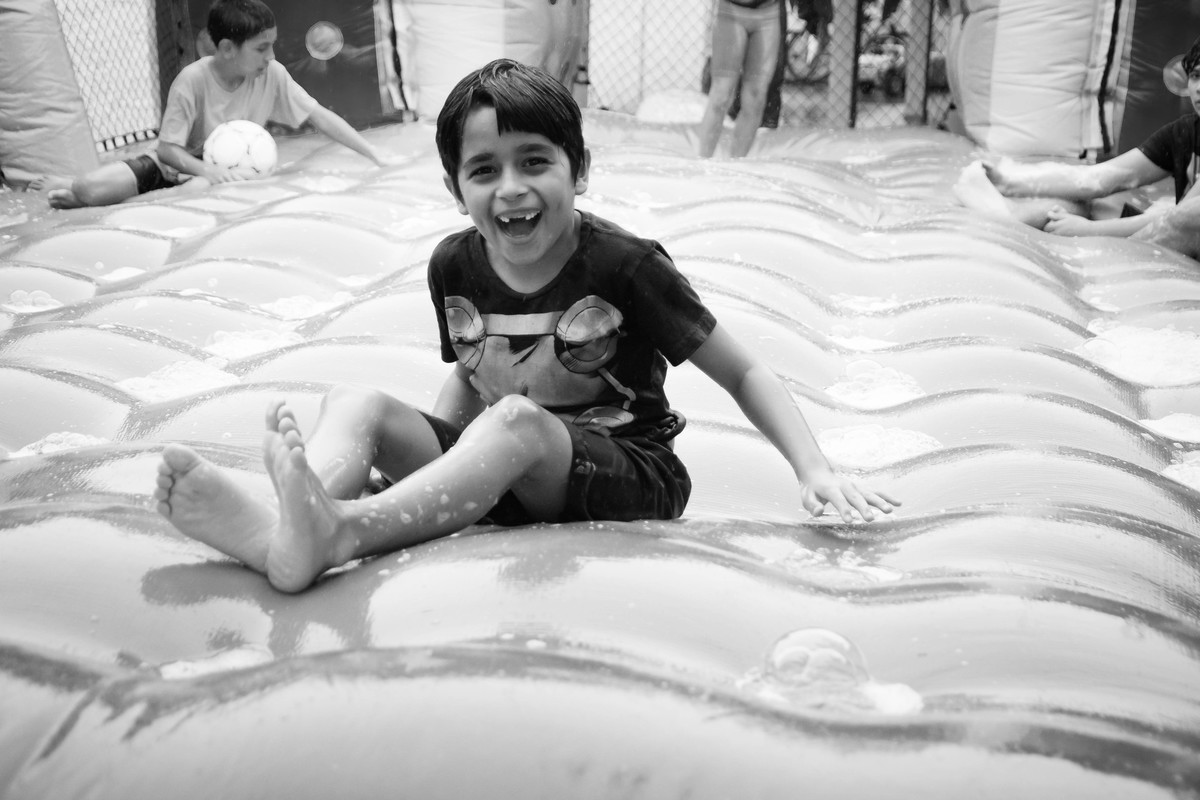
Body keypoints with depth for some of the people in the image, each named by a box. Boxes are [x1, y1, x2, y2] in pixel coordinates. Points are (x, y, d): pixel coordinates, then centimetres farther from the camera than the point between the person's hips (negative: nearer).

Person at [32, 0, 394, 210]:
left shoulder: (272, 75, -15)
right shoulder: (193, 79, -22)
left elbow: (320, 116, -14)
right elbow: (168, 147, -19)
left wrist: (376, 156, -22)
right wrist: (208, 169, -38)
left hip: (226, 171, 3)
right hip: (180, 163, -2)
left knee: (199, 192, -35)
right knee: (92, 189, -25)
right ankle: (77, 188, 18)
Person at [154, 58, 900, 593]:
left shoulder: (623, 265, -11)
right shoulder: (454, 266, 2)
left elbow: (744, 372, -5)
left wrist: (816, 469, -17)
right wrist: (416, 454, 4)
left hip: (631, 475, -4)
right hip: (498, 472, 5)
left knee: (516, 421, -36)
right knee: (355, 401, -16)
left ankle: (340, 529, -55)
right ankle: (284, 521, -47)